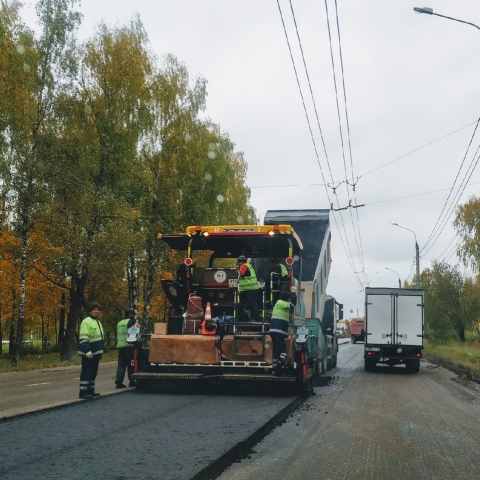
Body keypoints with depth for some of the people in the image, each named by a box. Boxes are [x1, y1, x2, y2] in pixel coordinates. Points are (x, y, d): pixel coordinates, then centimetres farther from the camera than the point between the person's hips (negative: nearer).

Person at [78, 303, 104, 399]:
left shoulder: (98, 322, 19)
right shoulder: (86, 322, -12)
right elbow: (83, 338, -21)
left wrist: (101, 350, 25)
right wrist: (87, 351, -28)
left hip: (95, 353, 9)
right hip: (88, 353, -9)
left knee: (93, 372, 13)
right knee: (86, 372, -8)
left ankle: (90, 391, 21)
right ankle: (83, 392, -5)